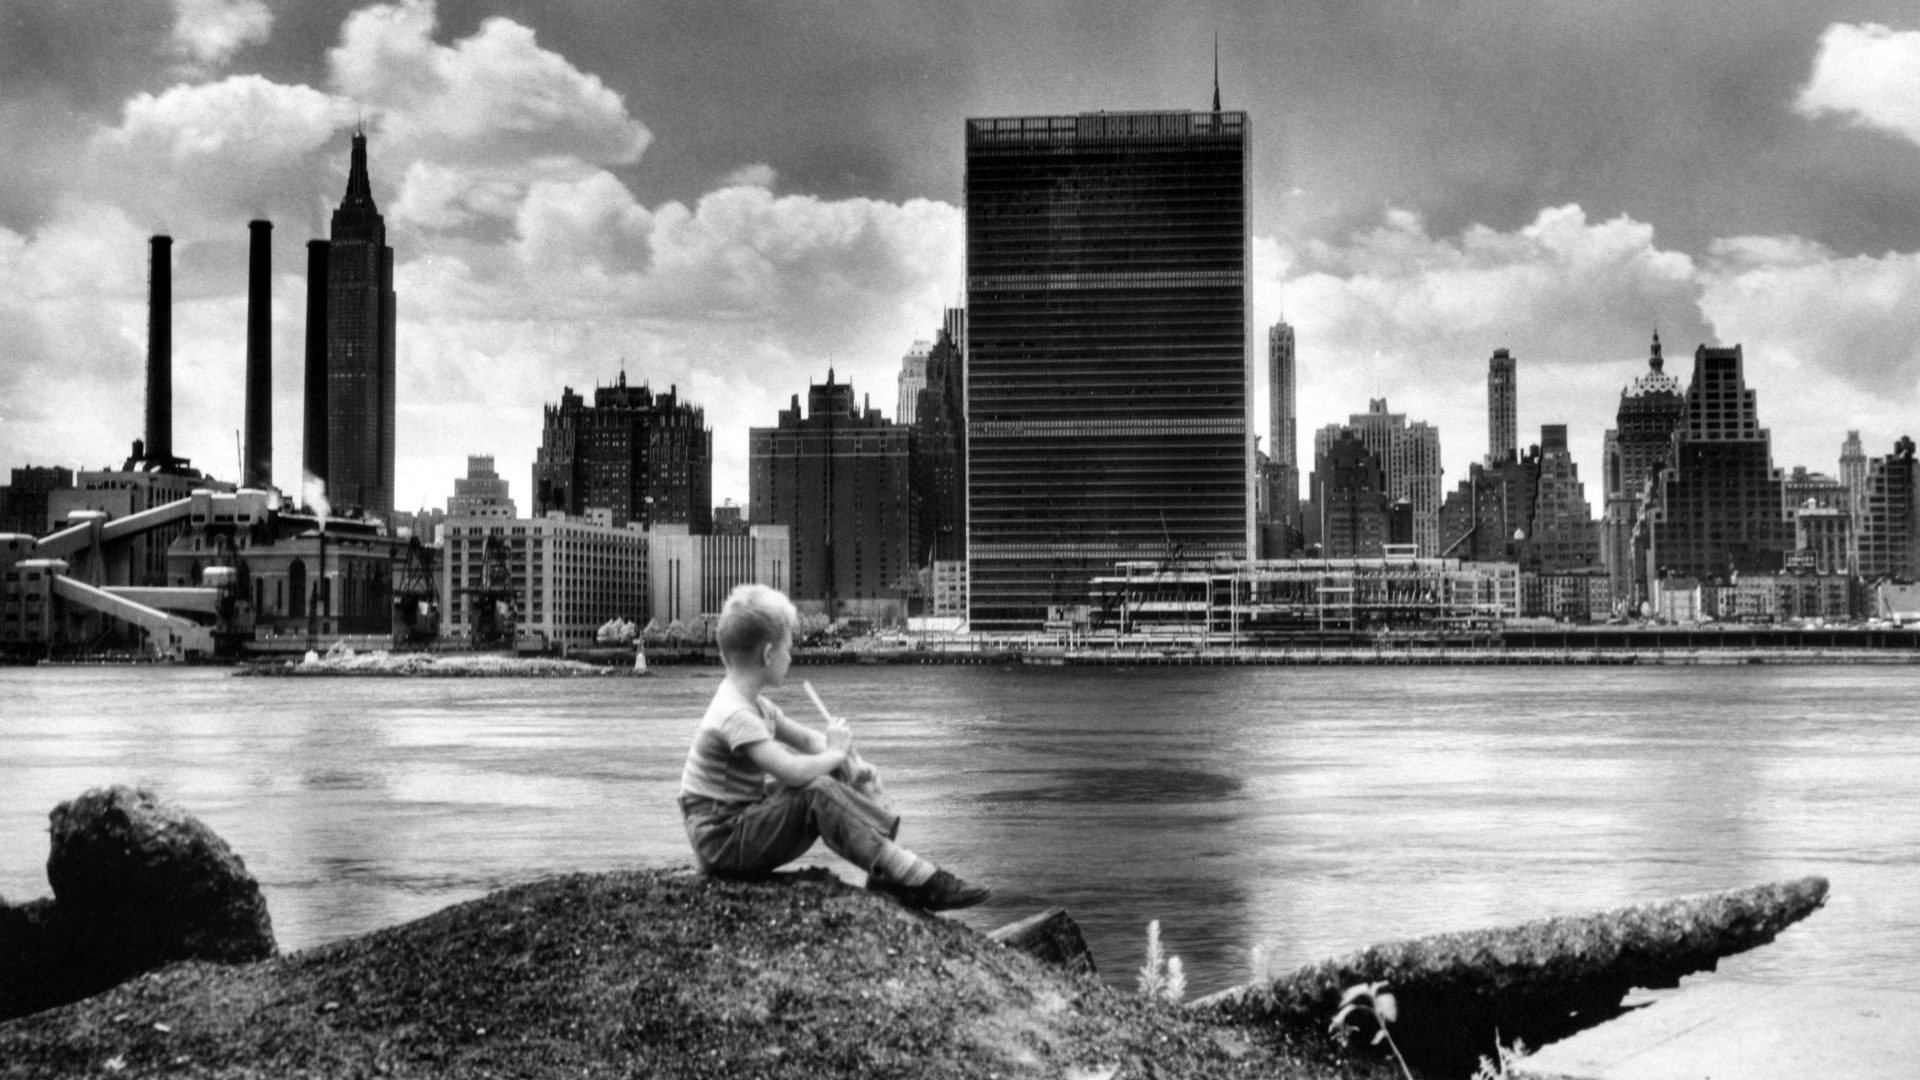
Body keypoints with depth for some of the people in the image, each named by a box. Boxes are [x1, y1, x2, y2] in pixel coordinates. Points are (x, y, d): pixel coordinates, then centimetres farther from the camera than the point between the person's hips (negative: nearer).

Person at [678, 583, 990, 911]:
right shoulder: (735, 714, -23)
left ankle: (885, 870, -6)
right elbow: (792, 772, -33)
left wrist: (852, 764, -1)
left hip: (748, 817, 10)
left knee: (836, 773, 7)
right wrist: (835, 752, -14)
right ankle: (916, 882, -27)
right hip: (723, 842, -10)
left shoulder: (749, 701, 11)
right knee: (820, 793, -27)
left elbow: (808, 738, 18)